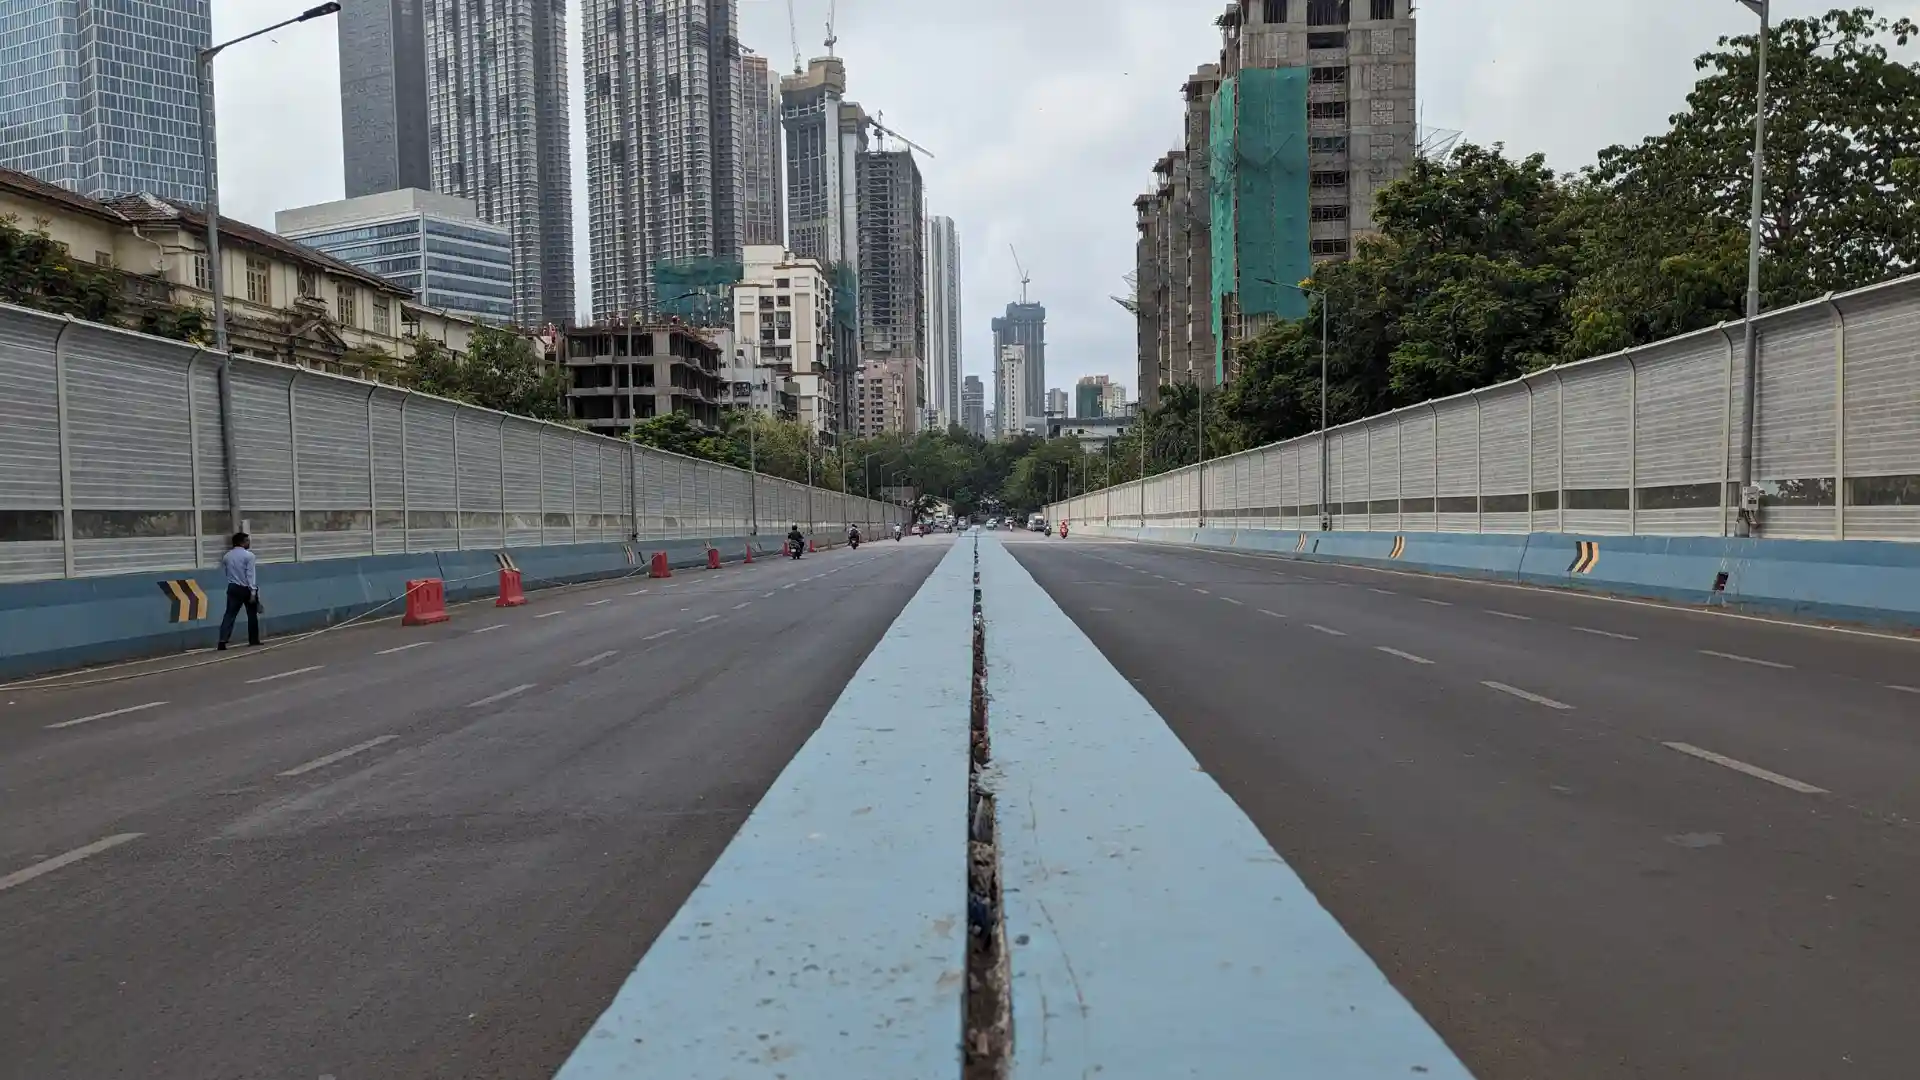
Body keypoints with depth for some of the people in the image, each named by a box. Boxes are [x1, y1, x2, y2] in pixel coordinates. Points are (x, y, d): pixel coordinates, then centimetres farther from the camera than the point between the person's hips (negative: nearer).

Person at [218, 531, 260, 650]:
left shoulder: (227, 556, 8)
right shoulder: (248, 555, -9)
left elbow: (224, 572, 11)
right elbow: (251, 574, -14)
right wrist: (253, 591, -16)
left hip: (233, 588, 4)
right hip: (246, 588, -4)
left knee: (230, 615, -1)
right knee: (252, 614, 11)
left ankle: (223, 641, -14)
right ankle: (253, 640, 15)